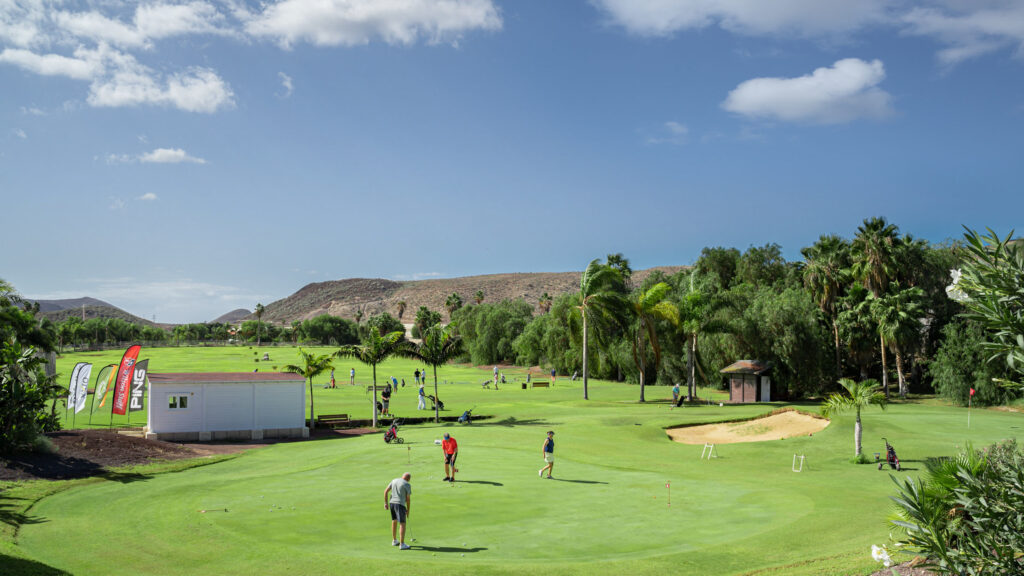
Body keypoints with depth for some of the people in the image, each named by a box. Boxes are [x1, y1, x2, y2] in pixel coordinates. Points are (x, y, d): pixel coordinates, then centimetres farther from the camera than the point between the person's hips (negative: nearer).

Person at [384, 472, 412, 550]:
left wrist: (386, 503, 9)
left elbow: (386, 491, 8)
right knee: (402, 524, -7)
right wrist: (408, 510, 5)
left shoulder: (394, 481, 12)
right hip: (400, 504, -7)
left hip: (391, 503, 7)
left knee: (394, 521, 24)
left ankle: (394, 540, 33)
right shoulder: (407, 485, -6)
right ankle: (402, 544, -13)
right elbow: (408, 499, -4)